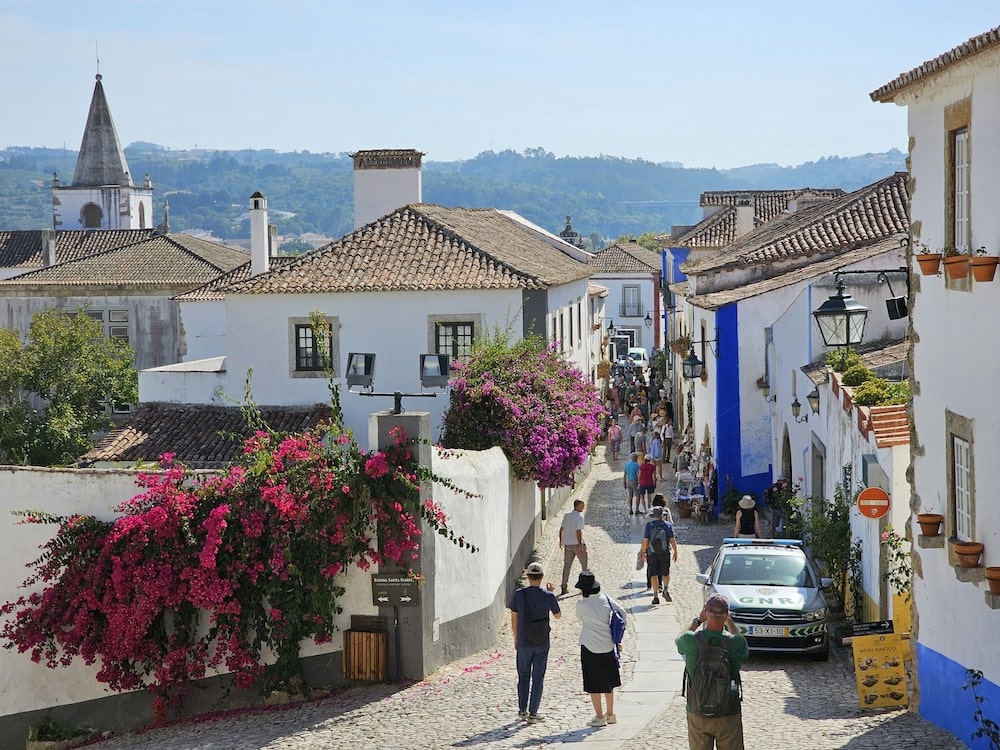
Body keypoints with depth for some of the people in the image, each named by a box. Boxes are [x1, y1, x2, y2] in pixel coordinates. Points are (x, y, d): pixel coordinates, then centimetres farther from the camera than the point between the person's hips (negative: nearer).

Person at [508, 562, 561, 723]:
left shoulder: (519, 594, -7)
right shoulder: (548, 596, -10)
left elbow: (514, 619, 1)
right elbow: (558, 615, 7)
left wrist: (516, 639, 14)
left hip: (524, 643, 1)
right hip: (542, 643, -1)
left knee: (523, 676, 15)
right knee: (538, 678, 6)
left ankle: (522, 710, 17)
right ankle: (533, 713, 6)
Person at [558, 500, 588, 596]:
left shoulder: (566, 515, 7)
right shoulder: (579, 516, -13)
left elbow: (561, 529, 12)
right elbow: (578, 531, -21)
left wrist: (560, 541, 24)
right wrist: (580, 545, -22)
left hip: (567, 544, 6)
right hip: (577, 544, -6)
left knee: (566, 565, 5)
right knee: (584, 564, 12)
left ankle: (563, 587, -1)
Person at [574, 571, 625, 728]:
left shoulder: (581, 605, -16)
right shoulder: (606, 600, -4)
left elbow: (580, 620, 1)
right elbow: (622, 613, 2)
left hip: (590, 648, -5)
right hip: (608, 647, 5)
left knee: (594, 685, 6)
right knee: (608, 682, 18)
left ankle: (599, 717, 10)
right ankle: (610, 714, 26)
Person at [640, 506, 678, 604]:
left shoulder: (649, 525, -6)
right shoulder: (668, 525, -4)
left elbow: (645, 540, -7)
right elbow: (672, 540, -5)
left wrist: (643, 552, 3)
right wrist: (675, 552, 4)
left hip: (652, 554, 0)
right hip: (665, 553, 0)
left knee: (653, 574, 6)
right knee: (665, 573, 16)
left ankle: (656, 595, 4)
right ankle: (666, 589, -4)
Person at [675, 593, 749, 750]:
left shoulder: (691, 641, -13)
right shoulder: (735, 643, -14)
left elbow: (678, 641, 14)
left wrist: (698, 620, 18)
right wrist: (729, 621, 22)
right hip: (728, 715, -1)